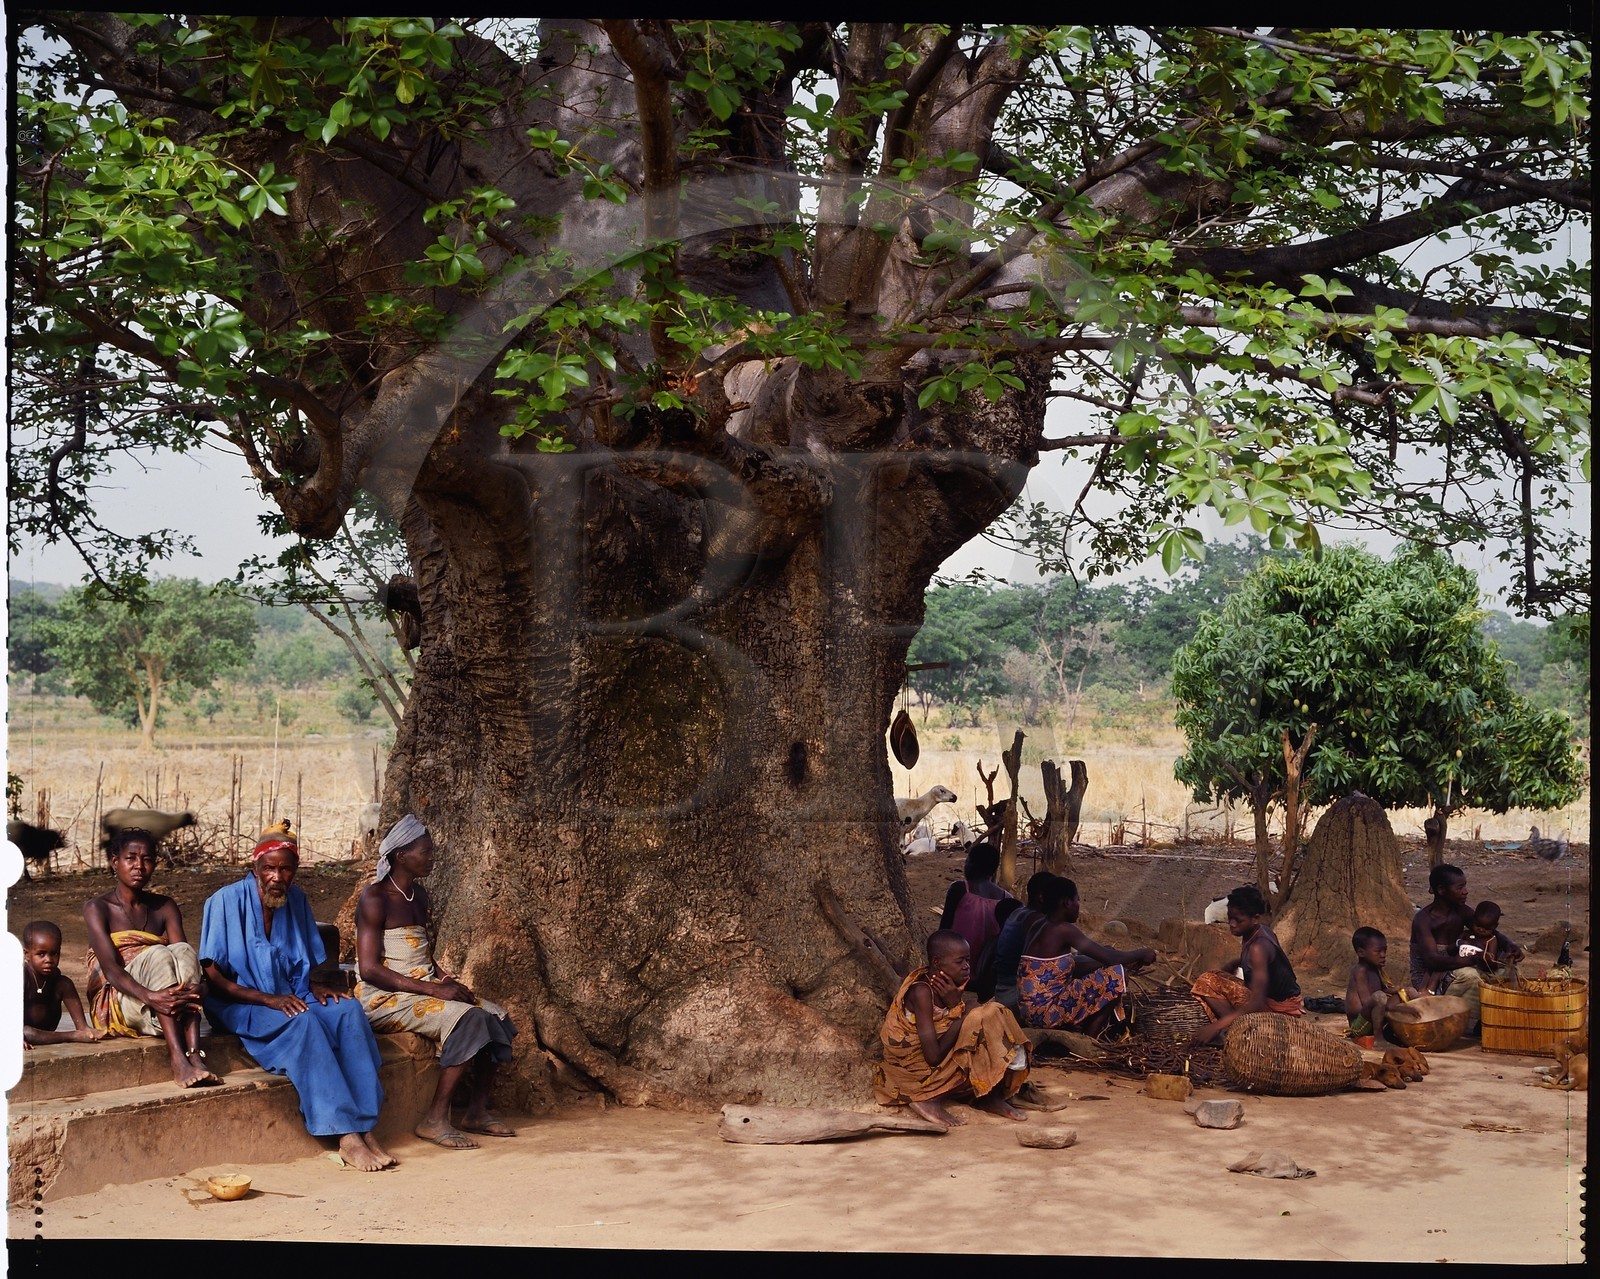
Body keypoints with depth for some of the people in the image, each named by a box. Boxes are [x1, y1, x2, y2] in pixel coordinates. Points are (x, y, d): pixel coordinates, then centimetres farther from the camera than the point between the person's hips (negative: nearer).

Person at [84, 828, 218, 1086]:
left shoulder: (164, 907, 12)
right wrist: (149, 996, -36)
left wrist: (199, 986, -29)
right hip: (115, 1006, -3)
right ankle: (178, 1062, -47)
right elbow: (110, 968, -16)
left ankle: (195, 1057, -44)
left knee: (183, 951, -27)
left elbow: (185, 959, -4)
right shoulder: (97, 908, -1)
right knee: (158, 954, -31)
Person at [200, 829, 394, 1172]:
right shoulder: (226, 901, -9)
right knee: (303, 1022, -34)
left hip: (290, 998, 5)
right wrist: (269, 999, -22)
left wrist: (315, 987, -2)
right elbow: (211, 979, -13)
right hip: (240, 1007, -5)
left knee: (348, 1010, -24)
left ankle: (365, 1128, -30)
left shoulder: (296, 901, 8)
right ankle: (346, 1138, -36)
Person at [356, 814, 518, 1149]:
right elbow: (369, 969, -21)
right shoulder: (375, 900, -14)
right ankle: (435, 1120, -22)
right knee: (467, 1019, -28)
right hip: (384, 999, -8)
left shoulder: (418, 894, 13)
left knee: (495, 1016, -9)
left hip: (423, 990, 9)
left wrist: (447, 980, 1)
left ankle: (477, 1111, -1)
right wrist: (433, 989, -23)